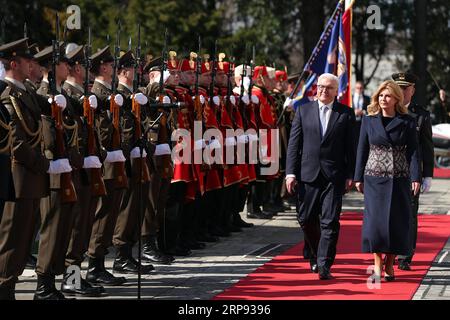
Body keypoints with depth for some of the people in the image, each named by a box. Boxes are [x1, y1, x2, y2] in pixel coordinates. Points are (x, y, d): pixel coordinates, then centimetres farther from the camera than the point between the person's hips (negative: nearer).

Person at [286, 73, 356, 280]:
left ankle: (324, 264, -4)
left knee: (330, 222, -5)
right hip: (308, 174, 2)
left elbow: (350, 146, 3)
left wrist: (350, 175, -3)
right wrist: (291, 172, -2)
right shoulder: (304, 111, 7)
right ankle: (316, 253, 29)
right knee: (306, 218, 7)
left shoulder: (346, 114, 3)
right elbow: (294, 143, 6)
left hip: (334, 176, -2)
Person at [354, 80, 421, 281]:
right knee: (375, 219, -6)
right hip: (374, 178, 1)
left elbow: (413, 151, 0)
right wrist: (358, 178, 5)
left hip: (399, 178, -1)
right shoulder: (369, 121, 6)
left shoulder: (407, 122, 2)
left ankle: (389, 264, 13)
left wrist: (415, 178, -9)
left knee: (397, 221, 1)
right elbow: (362, 150, 9)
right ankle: (377, 264, 1)